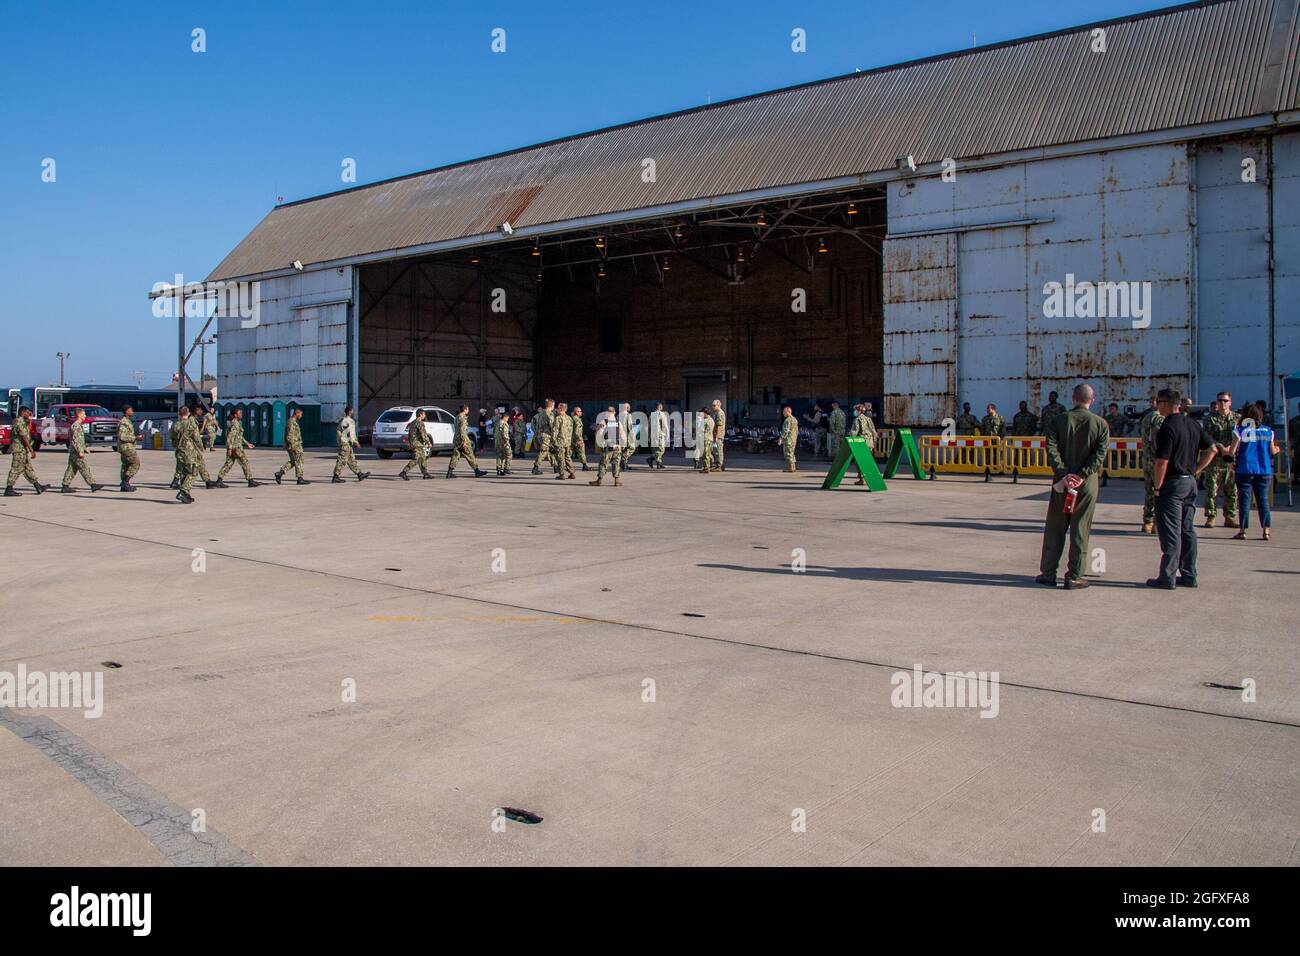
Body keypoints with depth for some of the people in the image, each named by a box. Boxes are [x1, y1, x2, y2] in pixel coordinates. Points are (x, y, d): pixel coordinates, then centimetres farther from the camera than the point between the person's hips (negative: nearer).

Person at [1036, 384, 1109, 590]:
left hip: (1062, 481, 1)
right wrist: (1081, 476, -14)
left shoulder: (1058, 420, -1)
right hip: (1087, 483, -1)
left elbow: (1051, 449, -9)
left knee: (1055, 528, 10)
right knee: (1080, 530, 5)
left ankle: (1048, 573, 14)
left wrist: (1063, 474, -12)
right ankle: (1074, 576, 7)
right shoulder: (1101, 424, -2)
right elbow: (1100, 455, -10)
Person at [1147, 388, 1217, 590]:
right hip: (1190, 482, 8)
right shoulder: (1193, 424, 9)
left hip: (1172, 483, -8)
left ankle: (1167, 577, -1)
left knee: (1170, 532, -4)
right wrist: (1195, 470, 13)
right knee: (1188, 530, 13)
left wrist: (1157, 487, -10)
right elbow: (1211, 449, 14)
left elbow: (1162, 462, -19)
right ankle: (1189, 576, 17)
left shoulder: (1167, 428, -16)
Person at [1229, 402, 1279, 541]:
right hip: (1264, 471, 3)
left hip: (1245, 470, -3)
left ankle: (1243, 530, 2)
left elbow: (1232, 452, -9)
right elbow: (1272, 451, 12)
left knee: (1245, 500, 2)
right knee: (1263, 500, 8)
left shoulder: (1240, 431, -6)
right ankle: (1266, 530, 3)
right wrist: (1276, 450, 34)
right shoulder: (1268, 431, 4)